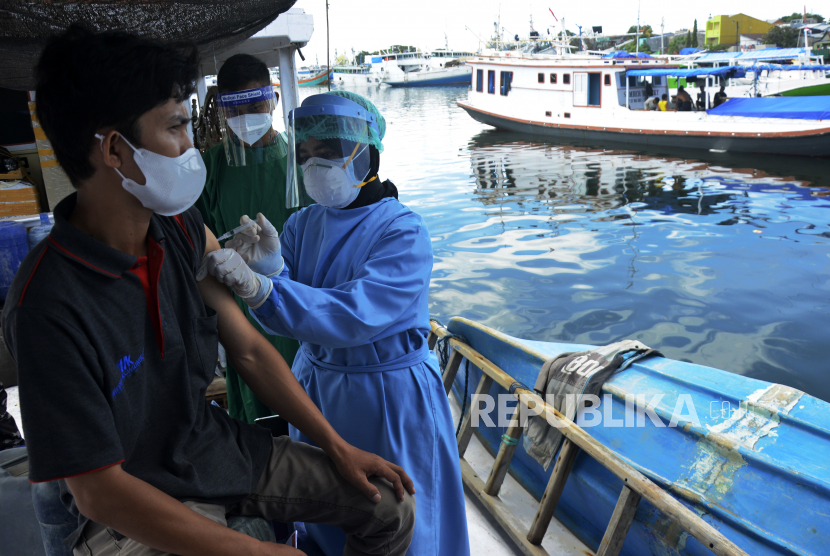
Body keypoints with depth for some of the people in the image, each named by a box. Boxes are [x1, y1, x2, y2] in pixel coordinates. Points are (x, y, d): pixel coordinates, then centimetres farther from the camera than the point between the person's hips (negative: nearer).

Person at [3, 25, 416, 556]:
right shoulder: (49, 308, -26)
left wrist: (338, 447, 2)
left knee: (390, 502, 5)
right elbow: (98, 490, -22)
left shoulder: (183, 233, -6)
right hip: (136, 509, -5)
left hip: (219, 447, 6)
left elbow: (249, 349, 2)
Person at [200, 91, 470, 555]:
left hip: (390, 393, -5)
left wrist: (262, 289, -41)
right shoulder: (302, 225, -2)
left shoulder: (403, 233, -19)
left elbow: (353, 315, -32)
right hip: (316, 383, 5)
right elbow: (281, 320, -7)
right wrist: (271, 269, -27)